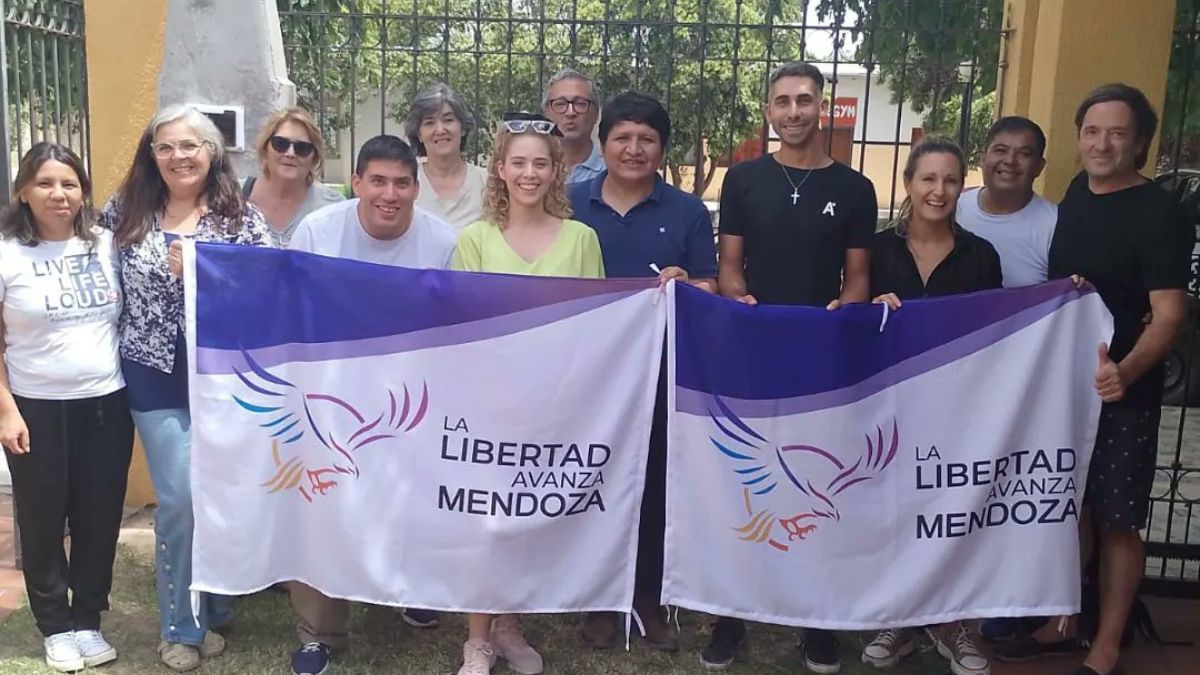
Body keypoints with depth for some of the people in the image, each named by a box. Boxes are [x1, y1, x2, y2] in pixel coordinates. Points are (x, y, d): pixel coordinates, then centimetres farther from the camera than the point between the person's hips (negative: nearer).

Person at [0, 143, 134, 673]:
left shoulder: (105, 245, 3)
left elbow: (131, 317, 12)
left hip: (106, 403, 3)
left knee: (99, 518, 10)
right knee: (43, 520, 9)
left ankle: (88, 620, 27)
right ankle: (56, 626, 27)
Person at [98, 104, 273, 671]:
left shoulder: (241, 215, -2)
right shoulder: (127, 211, 4)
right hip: (157, 378, 0)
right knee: (180, 499, -1)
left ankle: (215, 607, 30)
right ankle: (182, 624, 17)